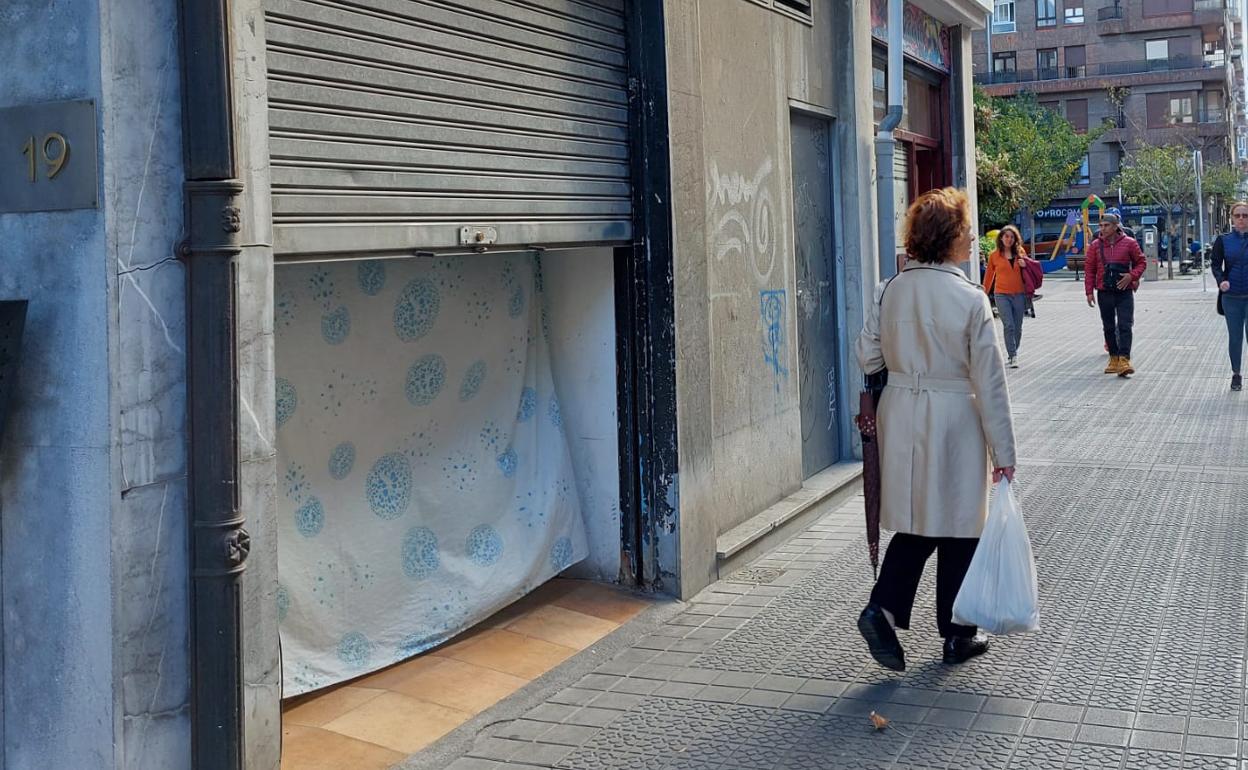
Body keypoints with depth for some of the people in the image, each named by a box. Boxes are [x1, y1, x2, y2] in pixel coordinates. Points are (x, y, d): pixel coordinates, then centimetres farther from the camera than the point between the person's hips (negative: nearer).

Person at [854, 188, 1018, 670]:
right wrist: (1003, 452, -6)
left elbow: (868, 356, 3)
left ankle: (882, 609, -1)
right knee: (957, 528, 9)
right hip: (953, 418, -4)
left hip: (900, 414, 5)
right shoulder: (970, 299, -14)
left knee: (916, 522, 16)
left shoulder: (889, 291, -1)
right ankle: (957, 637, 20)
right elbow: (989, 381, -12)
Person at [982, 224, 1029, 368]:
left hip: (1019, 294, 2)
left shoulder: (1020, 252, 7)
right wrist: (984, 293, 14)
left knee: (1017, 328, 8)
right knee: (1009, 326, -13)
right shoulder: (994, 255, 3)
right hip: (1002, 294, -2)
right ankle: (1012, 356, -11)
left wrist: (1024, 265, -5)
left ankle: (1013, 354, 23)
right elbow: (989, 274, 11)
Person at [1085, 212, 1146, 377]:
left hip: (1124, 291, -2)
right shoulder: (1095, 245, 3)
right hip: (1104, 293, 2)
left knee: (1124, 326, -9)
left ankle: (1124, 360, -12)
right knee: (1109, 327, 9)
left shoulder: (1129, 243, -1)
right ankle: (1114, 359, 20)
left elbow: (1140, 262, 6)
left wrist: (1132, 276, -12)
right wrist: (1089, 291, -1)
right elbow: (1089, 269, 5)